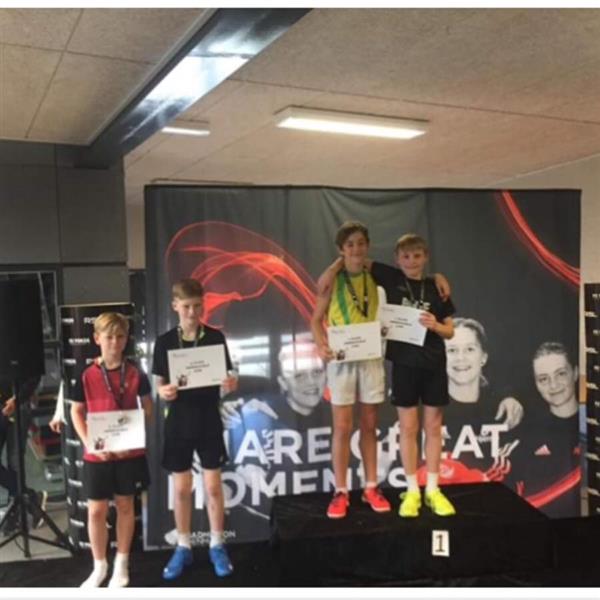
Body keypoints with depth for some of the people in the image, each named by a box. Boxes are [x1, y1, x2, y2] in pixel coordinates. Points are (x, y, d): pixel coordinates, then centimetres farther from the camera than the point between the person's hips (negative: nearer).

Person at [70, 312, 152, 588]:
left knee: (125, 505, 12)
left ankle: (121, 564, 27)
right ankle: (99, 567, 25)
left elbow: (147, 408, 4)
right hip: (97, 454, 0)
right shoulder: (86, 375, -5)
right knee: (96, 510, 6)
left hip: (130, 452, 1)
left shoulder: (135, 373, -3)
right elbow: (76, 412, 1)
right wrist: (89, 443, -12)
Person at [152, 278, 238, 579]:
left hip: (208, 421, -1)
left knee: (213, 486, 6)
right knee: (181, 488, 9)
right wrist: (163, 392, -20)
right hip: (178, 422, 1)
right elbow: (159, 383, 2)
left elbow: (225, 376, 0)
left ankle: (217, 546, 22)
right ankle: (183, 547, 25)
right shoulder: (164, 342, -2)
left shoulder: (215, 337, -3)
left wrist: (230, 383, -22)